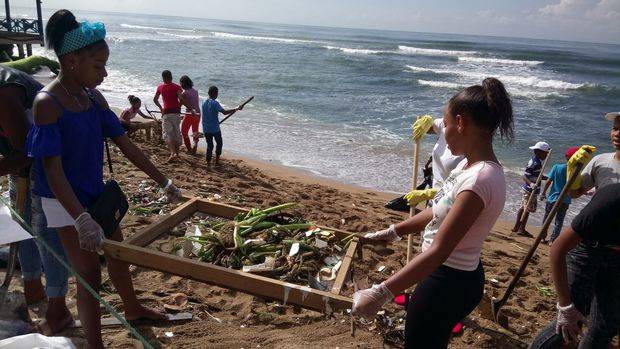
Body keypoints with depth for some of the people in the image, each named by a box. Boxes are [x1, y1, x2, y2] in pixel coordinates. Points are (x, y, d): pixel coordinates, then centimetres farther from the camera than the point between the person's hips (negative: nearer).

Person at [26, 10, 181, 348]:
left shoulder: (93, 97, -1)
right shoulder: (47, 103, -22)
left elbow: (125, 144, 4)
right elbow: (52, 169, -27)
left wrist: (163, 181, 5)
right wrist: (80, 219, -37)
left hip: (96, 193, 8)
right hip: (65, 203, -7)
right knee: (90, 275, -3)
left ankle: (133, 309, 46)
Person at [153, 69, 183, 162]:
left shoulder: (160, 87, 5)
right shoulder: (177, 87, -3)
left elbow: (155, 99, 15)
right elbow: (181, 99, -18)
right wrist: (179, 107, -1)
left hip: (166, 113, -1)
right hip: (176, 113, 1)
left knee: (167, 134, -4)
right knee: (177, 133, 14)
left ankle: (173, 153, -24)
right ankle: (176, 152, 25)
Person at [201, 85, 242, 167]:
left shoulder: (204, 103, 6)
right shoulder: (215, 103, -15)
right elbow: (224, 112, -25)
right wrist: (236, 109, -19)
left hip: (206, 129, 5)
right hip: (215, 129, -5)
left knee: (209, 145, 11)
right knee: (219, 143, 15)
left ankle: (208, 163, 7)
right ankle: (217, 160, 15)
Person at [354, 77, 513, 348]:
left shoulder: (481, 179, -28)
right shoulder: (471, 164, 2)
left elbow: (438, 250, -32)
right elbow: (438, 213, 13)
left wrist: (380, 293, -33)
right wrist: (391, 232, 15)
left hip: (450, 282, -9)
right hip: (454, 275, 9)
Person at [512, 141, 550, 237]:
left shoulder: (537, 162, 10)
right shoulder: (534, 163, -21)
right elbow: (524, 176, -25)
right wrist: (531, 184, -42)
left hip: (527, 189, 10)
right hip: (531, 190, -10)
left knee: (523, 207, 16)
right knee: (528, 209, 1)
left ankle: (517, 227, 26)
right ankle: (522, 229, 11)